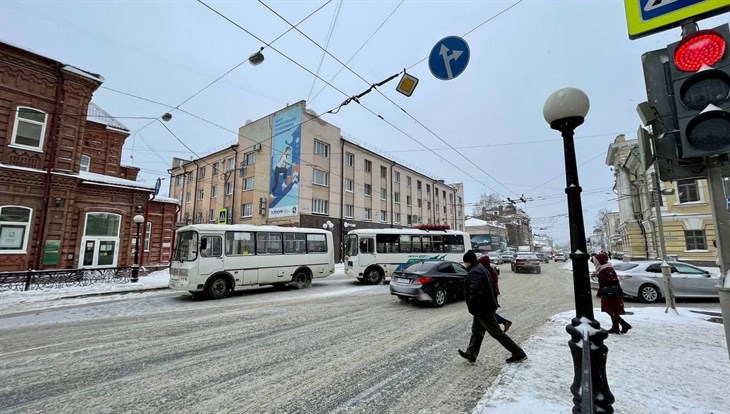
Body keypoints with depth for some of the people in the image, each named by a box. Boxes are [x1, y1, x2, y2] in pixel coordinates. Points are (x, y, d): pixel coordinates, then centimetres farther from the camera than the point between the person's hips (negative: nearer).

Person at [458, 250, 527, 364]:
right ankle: (471, 354, 24)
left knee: (496, 333, 2)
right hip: (484, 307, 11)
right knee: (476, 331, 16)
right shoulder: (480, 268, 10)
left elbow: (474, 290, -38)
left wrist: (471, 307, -24)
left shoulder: (475, 272, -24)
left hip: (483, 309, -11)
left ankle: (519, 354, 13)